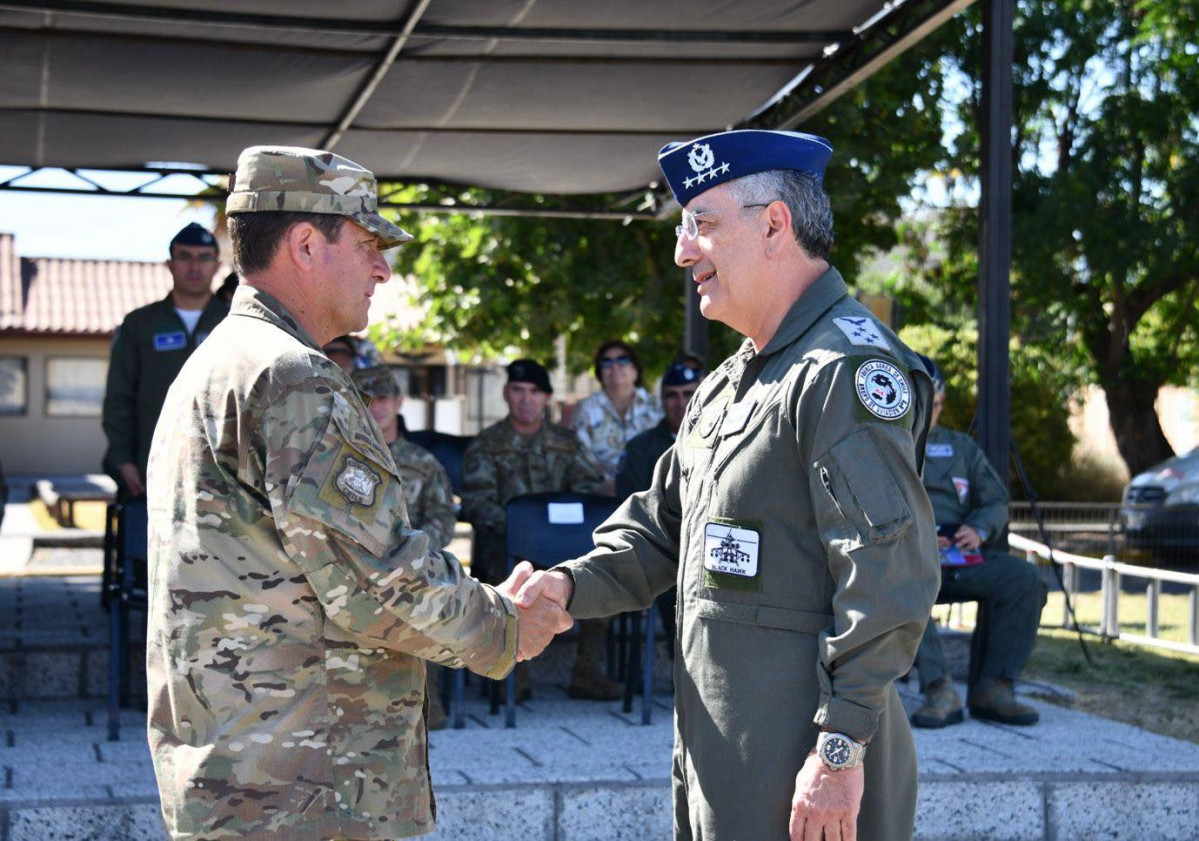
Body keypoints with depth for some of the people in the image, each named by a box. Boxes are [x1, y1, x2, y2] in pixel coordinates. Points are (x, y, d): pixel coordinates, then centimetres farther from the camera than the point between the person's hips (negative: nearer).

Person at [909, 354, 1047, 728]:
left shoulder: (962, 447, 25)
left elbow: (996, 501, 16)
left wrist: (979, 529, -8)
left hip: (959, 557, 4)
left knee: (1025, 578, -24)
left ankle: (992, 688, -23)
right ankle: (939, 689, -42)